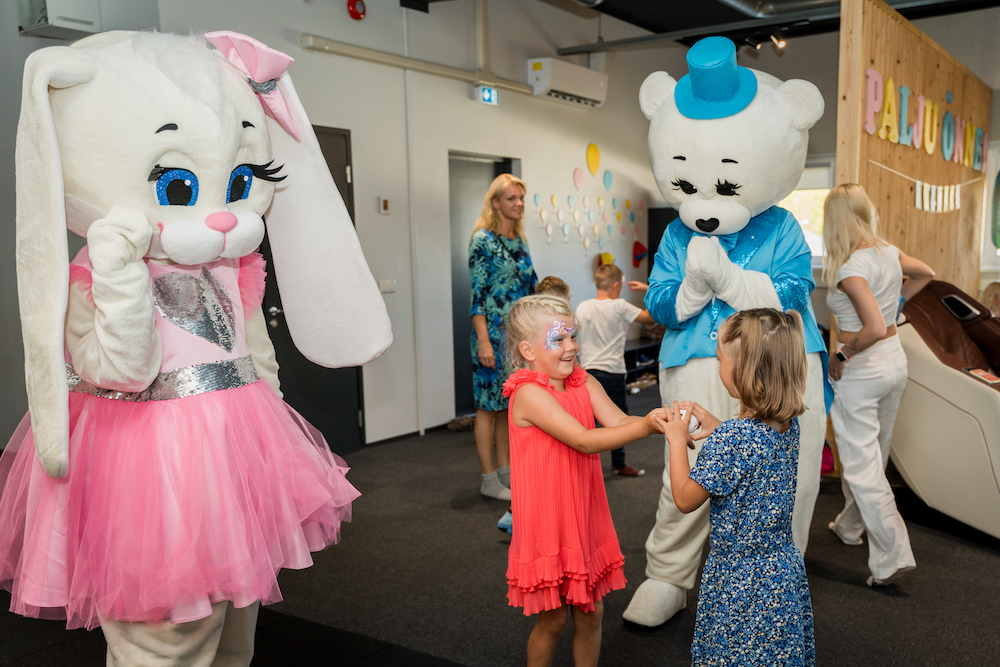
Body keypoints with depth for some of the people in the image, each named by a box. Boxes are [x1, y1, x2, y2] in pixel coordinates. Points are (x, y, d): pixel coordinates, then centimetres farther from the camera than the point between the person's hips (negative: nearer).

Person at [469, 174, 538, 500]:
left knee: (509, 403, 12)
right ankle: (489, 479, 7)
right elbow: (476, 293, -14)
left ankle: (506, 470, 21)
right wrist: (483, 340, -19)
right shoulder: (483, 240, -9)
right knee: (489, 405, -1)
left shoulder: (519, 241, 13)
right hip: (493, 334, -7)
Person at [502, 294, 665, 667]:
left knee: (590, 613, 15)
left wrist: (659, 418, -29)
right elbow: (585, 441, -28)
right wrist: (645, 426, -34)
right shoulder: (529, 393, -20)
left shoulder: (584, 384, 3)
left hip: (584, 517, 6)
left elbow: (619, 422, -11)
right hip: (546, 521, -6)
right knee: (554, 619, 8)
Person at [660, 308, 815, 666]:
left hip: (740, 582, -7)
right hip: (786, 571, 8)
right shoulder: (789, 424, -5)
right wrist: (716, 427, 7)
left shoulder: (730, 439, -29)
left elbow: (685, 498, -17)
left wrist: (677, 439, -8)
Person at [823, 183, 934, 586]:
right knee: (873, 454, 20)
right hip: (895, 361, 9)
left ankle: (893, 555, 0)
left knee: (861, 465, -1)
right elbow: (925, 274, 23)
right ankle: (850, 526, 39)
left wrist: (841, 354, -15)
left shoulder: (850, 269, -22)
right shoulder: (890, 253, 2)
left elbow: (874, 328, -29)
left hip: (861, 370, -8)